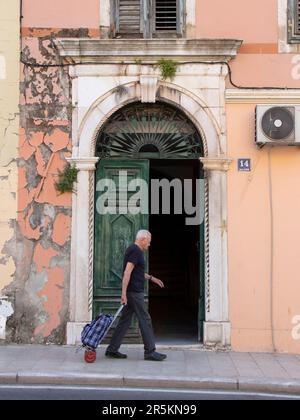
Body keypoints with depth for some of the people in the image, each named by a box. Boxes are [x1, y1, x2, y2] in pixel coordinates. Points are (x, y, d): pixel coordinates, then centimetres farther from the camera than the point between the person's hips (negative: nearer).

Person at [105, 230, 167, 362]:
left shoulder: (133, 250, 18)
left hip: (132, 293, 10)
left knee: (125, 320, 11)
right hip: (134, 292, -10)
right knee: (145, 320, -3)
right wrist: (124, 293, -26)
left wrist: (152, 278, 28)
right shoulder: (136, 251, -14)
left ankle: (112, 350, 13)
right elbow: (127, 272, -22)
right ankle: (150, 352, 3)